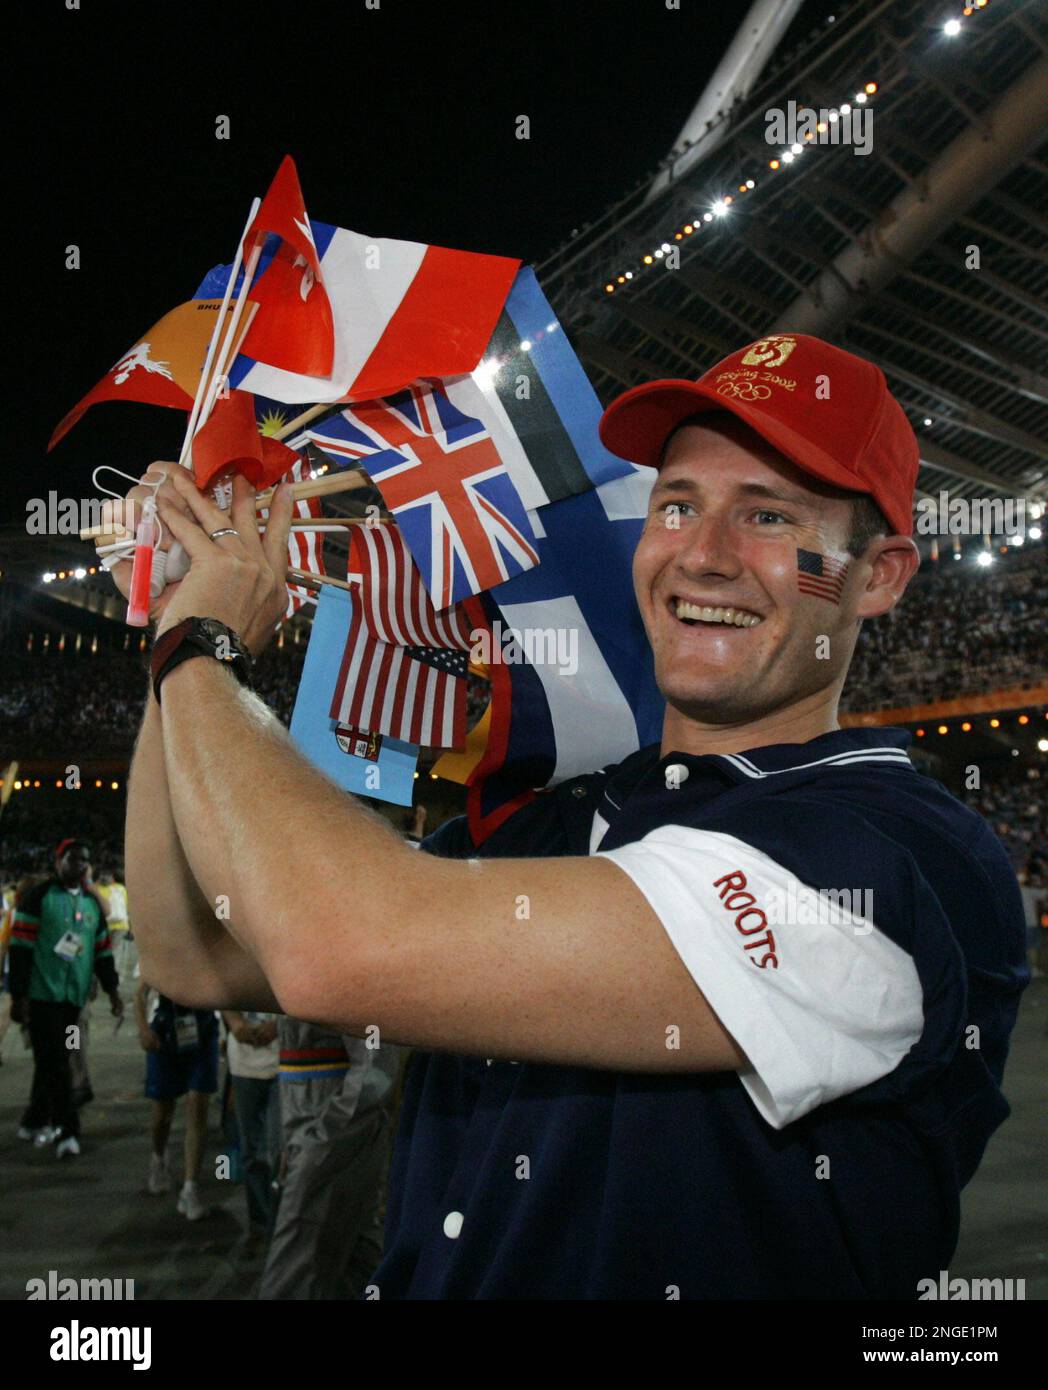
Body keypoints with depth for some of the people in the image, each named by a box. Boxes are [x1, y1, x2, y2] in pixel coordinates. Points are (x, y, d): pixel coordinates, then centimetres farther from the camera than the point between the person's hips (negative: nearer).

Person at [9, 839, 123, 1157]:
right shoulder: (39, 897, -4)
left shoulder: (93, 903, 15)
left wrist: (112, 988, 14)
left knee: (50, 1061, 11)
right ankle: (68, 1131, -8)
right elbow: (21, 947, -8)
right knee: (54, 1062, -8)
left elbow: (103, 950, 21)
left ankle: (34, 1122, 23)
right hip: (43, 995, -6)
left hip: (75, 997, 6)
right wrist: (19, 996, -12)